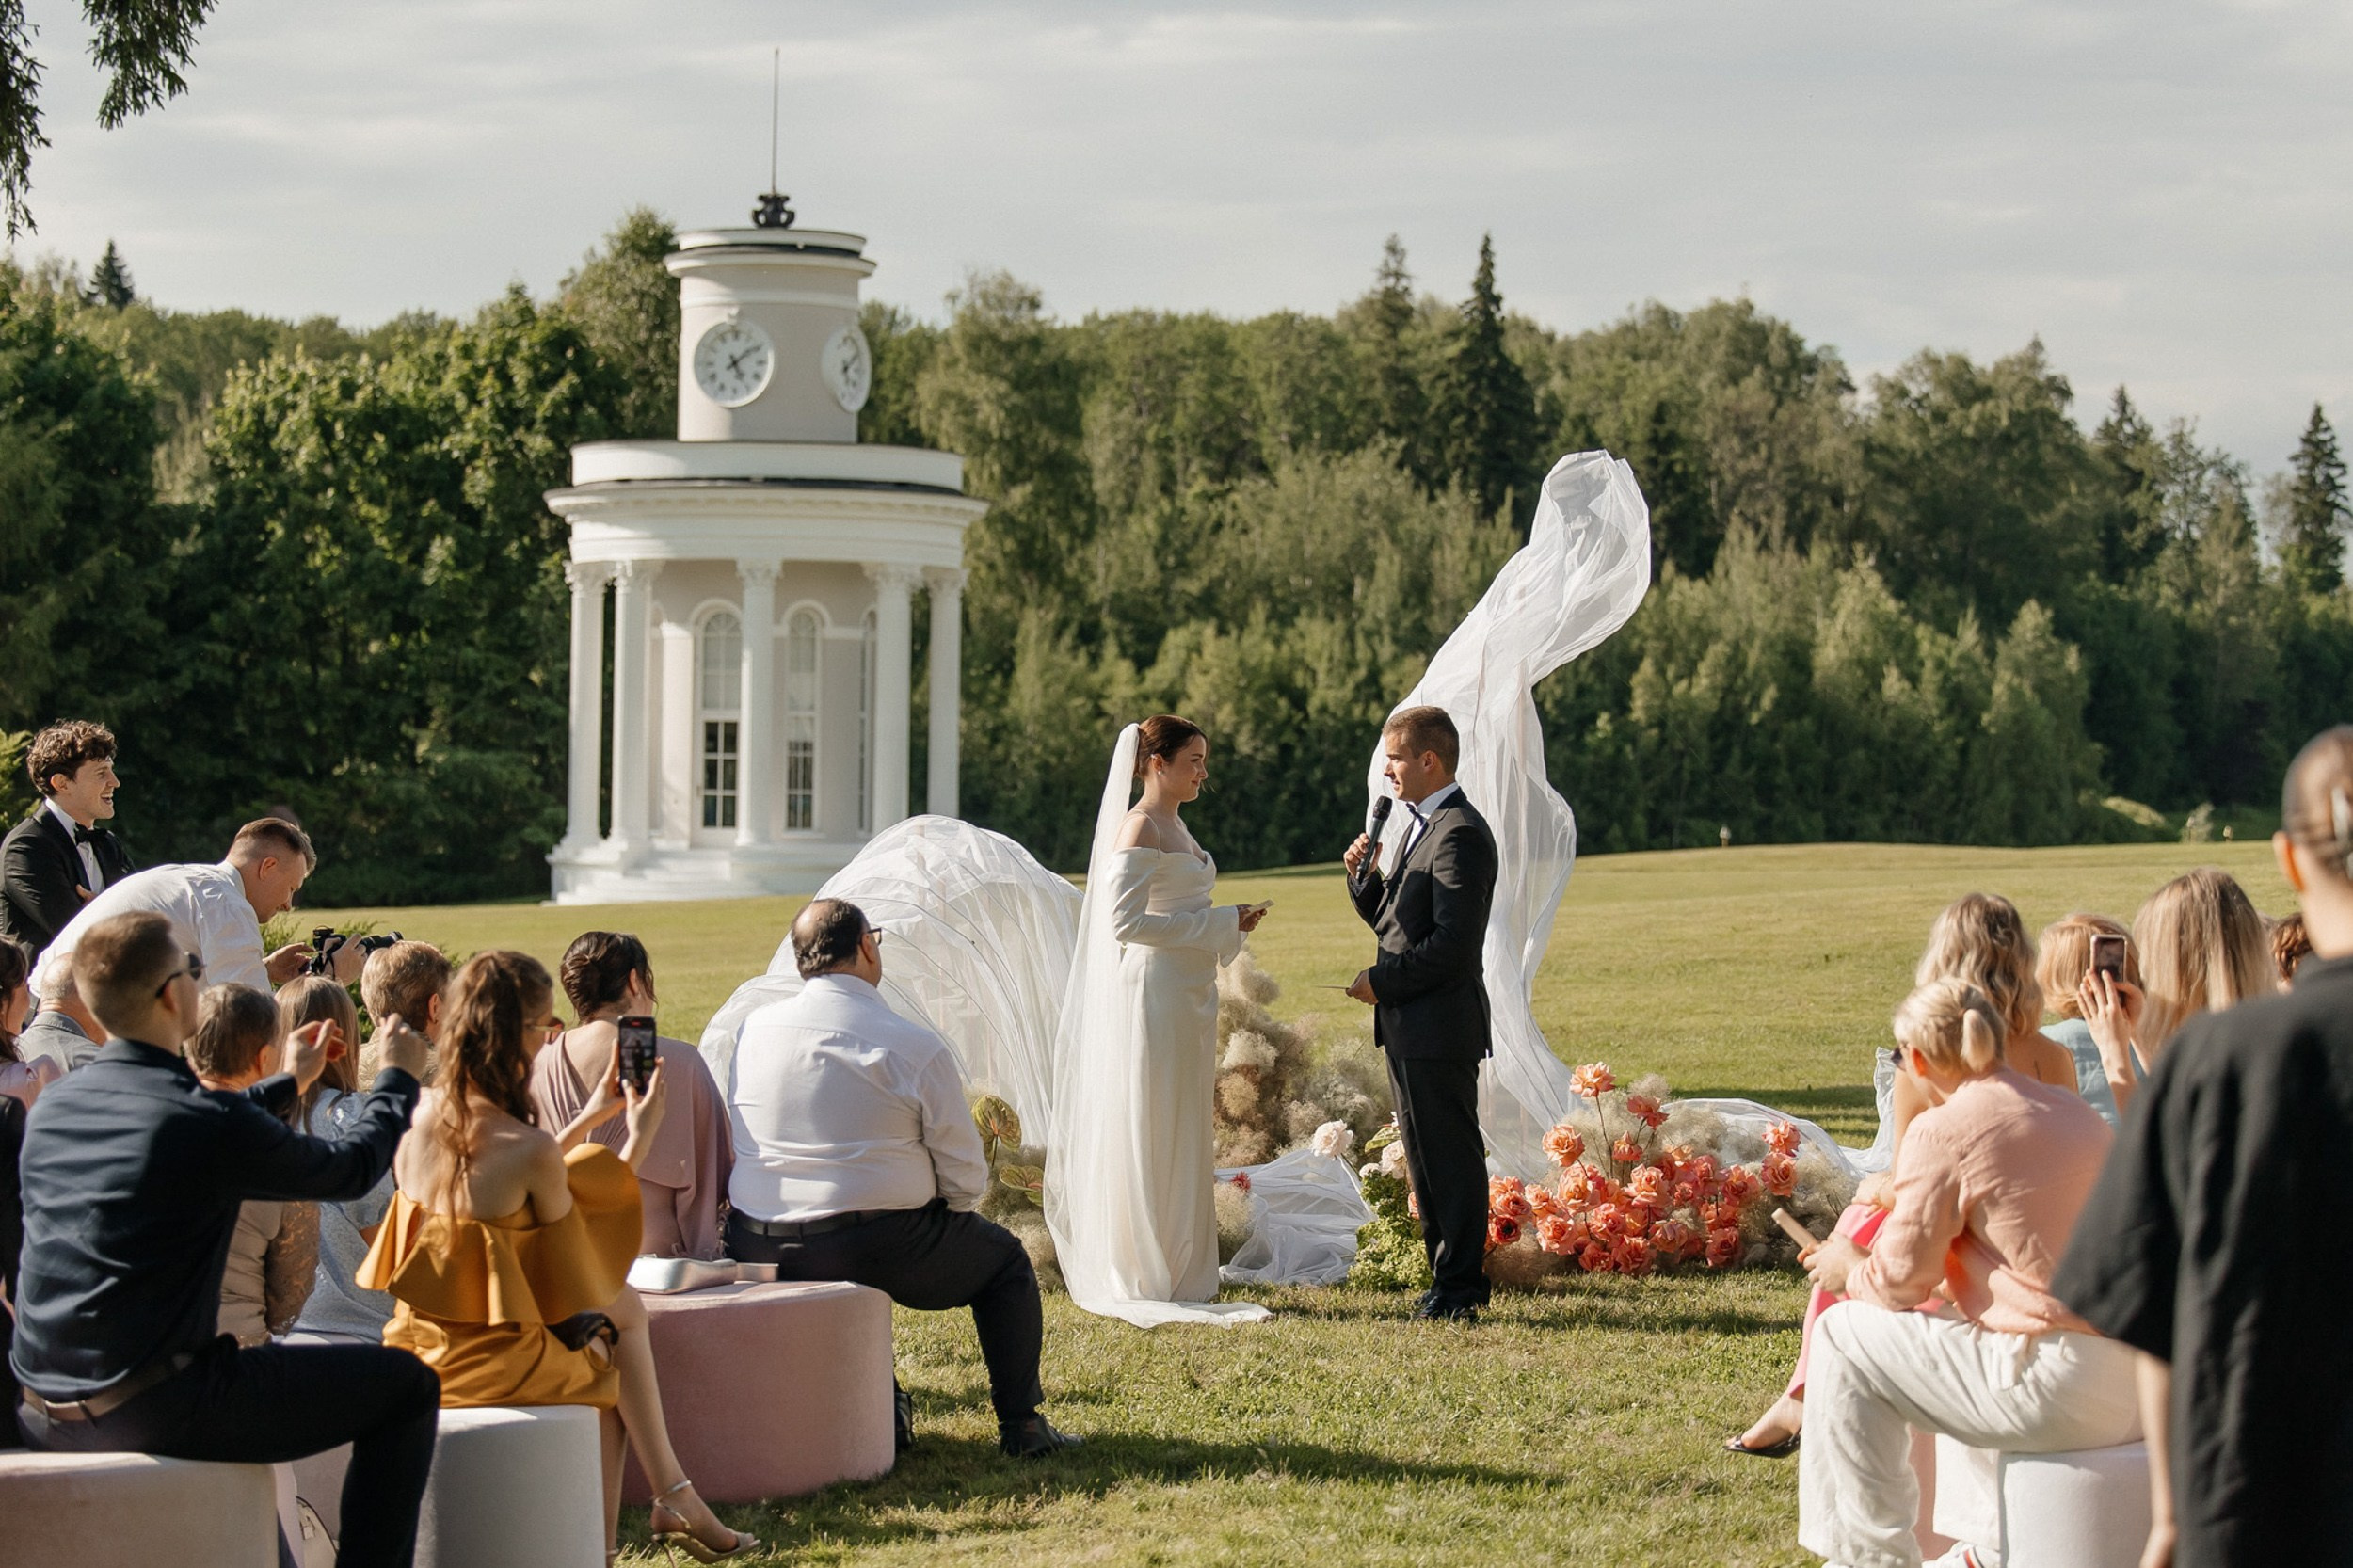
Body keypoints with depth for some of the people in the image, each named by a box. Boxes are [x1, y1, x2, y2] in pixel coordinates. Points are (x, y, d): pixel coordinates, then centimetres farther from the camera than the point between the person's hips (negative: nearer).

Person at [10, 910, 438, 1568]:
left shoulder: (53, 1105, 6)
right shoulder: (211, 1124, -16)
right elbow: (352, 1168, 1)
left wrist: (288, 1084, 40)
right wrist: (398, 1079, 20)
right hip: (152, 1410, -8)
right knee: (406, 1384, 0)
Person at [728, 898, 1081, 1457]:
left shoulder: (753, 1029, 2)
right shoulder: (916, 1047, -11)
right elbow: (966, 1178, -6)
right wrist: (939, 1220, 15)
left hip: (757, 1249, 5)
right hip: (880, 1249, -5)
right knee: (1005, 1259, 21)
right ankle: (1021, 1426, 21)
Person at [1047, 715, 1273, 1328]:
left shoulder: (1176, 827, 15)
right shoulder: (1140, 830, -13)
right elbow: (1124, 920, -21)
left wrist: (1228, 925, 12)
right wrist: (1217, 924, -18)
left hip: (1188, 997, 10)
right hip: (1152, 996, -10)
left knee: (1184, 1141, 11)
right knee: (1149, 1140, -4)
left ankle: (1181, 1277, 16)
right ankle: (1143, 1282, 1)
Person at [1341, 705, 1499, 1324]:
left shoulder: (1459, 835, -16)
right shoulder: (1422, 827, 17)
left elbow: (1452, 943, -22)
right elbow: (1390, 919, 22)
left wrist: (1383, 982, -14)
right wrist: (1365, 876, 5)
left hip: (1440, 1027, -10)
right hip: (1408, 1028, 10)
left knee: (1451, 1157, -4)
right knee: (1425, 1159, 14)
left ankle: (1460, 1288, 1)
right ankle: (1450, 1278, 21)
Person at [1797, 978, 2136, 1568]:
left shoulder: (1944, 1129, -8)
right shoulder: (2074, 1110, 16)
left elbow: (1902, 1280, -5)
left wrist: (1850, 1270, 18)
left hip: (2059, 1387, -8)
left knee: (1843, 1337, 8)